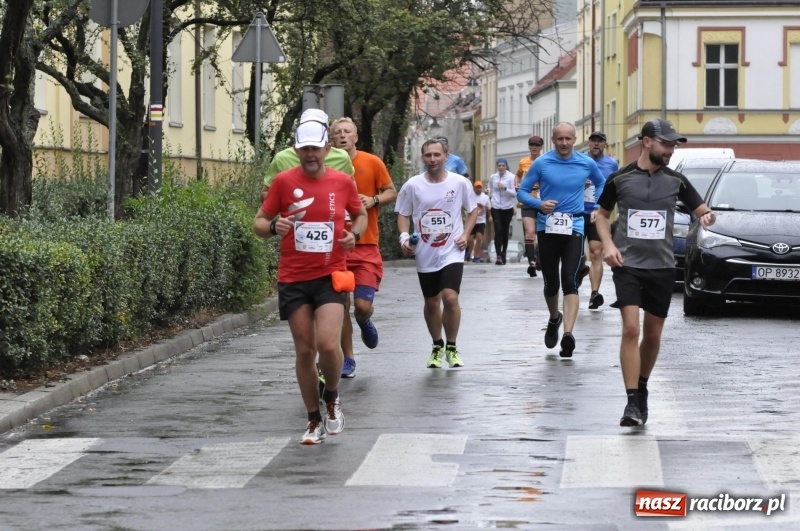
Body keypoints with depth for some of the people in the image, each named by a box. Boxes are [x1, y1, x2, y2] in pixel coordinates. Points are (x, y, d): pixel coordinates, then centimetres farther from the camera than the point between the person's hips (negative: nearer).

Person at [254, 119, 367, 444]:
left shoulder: (342, 182, 1)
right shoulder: (284, 181, -2)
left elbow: (360, 214, 19)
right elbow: (259, 222, 4)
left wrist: (354, 234, -2)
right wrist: (273, 227, -18)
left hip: (330, 276, -1)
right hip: (293, 279, 1)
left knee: (328, 344, -17)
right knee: (305, 350, 4)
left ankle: (331, 397, 13)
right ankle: (315, 421, 17)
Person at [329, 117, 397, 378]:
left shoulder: (372, 163, 1)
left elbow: (391, 192, 8)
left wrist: (374, 200, -11)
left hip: (366, 245, -1)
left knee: (363, 305, -10)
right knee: (341, 305, 1)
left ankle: (364, 322, 27)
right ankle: (348, 360, 14)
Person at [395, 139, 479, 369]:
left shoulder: (460, 183, -4)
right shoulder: (412, 185, -2)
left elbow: (473, 210, 10)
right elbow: (403, 214, 8)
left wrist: (465, 234, -3)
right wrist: (404, 236, -9)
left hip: (452, 252, -2)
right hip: (425, 255, 2)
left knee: (450, 297, -18)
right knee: (431, 302, 11)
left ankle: (451, 347, 1)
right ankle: (437, 346, 33)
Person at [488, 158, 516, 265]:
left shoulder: (511, 177, -7)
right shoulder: (492, 177, 3)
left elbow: (514, 193, -11)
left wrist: (505, 188, -25)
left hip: (507, 208, -1)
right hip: (496, 208, 1)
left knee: (505, 232, 8)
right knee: (498, 231, -11)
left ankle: (503, 254, 21)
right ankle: (499, 256, -16)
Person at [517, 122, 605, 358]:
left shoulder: (586, 164, 3)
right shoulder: (541, 163, -2)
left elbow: (601, 183, 23)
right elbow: (522, 192, 2)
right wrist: (539, 204, -16)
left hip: (574, 228, -1)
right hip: (547, 228, 1)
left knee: (570, 281, -15)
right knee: (551, 283, 11)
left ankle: (568, 333, -24)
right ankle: (554, 319, 40)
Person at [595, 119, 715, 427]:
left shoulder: (676, 181, 4)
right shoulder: (620, 179, 0)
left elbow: (701, 209, 9)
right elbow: (602, 214, 11)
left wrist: (708, 216, -15)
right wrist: (608, 244, -5)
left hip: (662, 267, 3)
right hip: (628, 265, -3)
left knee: (653, 335, 10)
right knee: (631, 329, -16)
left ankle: (642, 389, 32)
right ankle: (633, 402, -18)